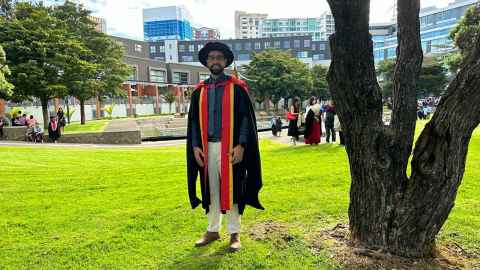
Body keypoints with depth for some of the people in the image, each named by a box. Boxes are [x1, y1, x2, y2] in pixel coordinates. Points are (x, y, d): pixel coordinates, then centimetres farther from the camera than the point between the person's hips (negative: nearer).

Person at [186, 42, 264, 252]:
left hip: (231, 147, -4)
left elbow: (246, 117, -5)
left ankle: (234, 233, 15)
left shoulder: (237, 87, -1)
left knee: (230, 189, 2)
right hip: (207, 147, 4)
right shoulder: (199, 90, 10)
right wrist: (195, 146, 1)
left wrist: (241, 145, -14)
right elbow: (193, 120, 12)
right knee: (211, 190, 11)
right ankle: (213, 230, 25)